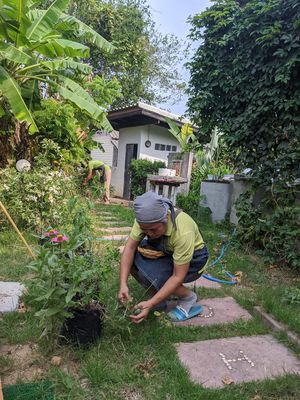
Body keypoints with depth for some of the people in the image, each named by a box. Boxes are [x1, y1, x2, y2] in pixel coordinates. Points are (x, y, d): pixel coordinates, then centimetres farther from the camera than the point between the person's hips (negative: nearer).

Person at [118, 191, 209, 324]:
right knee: (130, 257, -16)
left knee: (148, 274, -28)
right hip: (167, 253, 6)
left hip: (192, 259, -6)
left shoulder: (183, 232, -38)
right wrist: (123, 284, -31)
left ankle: (188, 297, -3)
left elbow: (178, 277, -32)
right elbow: (130, 247, -20)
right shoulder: (146, 219, -23)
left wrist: (151, 304, -37)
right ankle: (159, 298, 4)